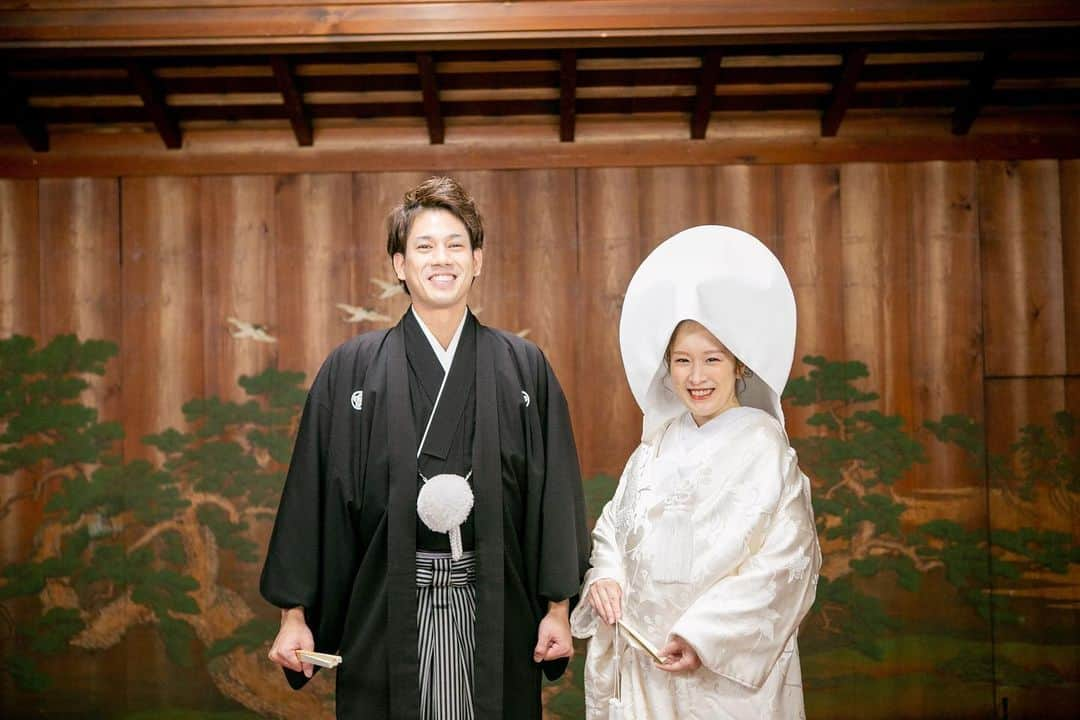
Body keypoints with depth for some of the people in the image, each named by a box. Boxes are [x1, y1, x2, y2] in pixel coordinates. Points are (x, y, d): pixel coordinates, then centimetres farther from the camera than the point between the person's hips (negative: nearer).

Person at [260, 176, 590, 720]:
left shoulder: (523, 367, 3)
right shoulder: (351, 369, 0)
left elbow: (553, 494, 4)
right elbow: (311, 494, 1)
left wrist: (558, 607, 1)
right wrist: (295, 614, 0)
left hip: (494, 612, 1)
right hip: (386, 611, -1)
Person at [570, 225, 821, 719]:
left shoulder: (762, 446, -10)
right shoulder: (658, 444, 7)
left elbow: (786, 559, -16)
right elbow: (614, 526, 14)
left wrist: (703, 636, -18)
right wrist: (603, 577, -7)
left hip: (726, 672, -5)